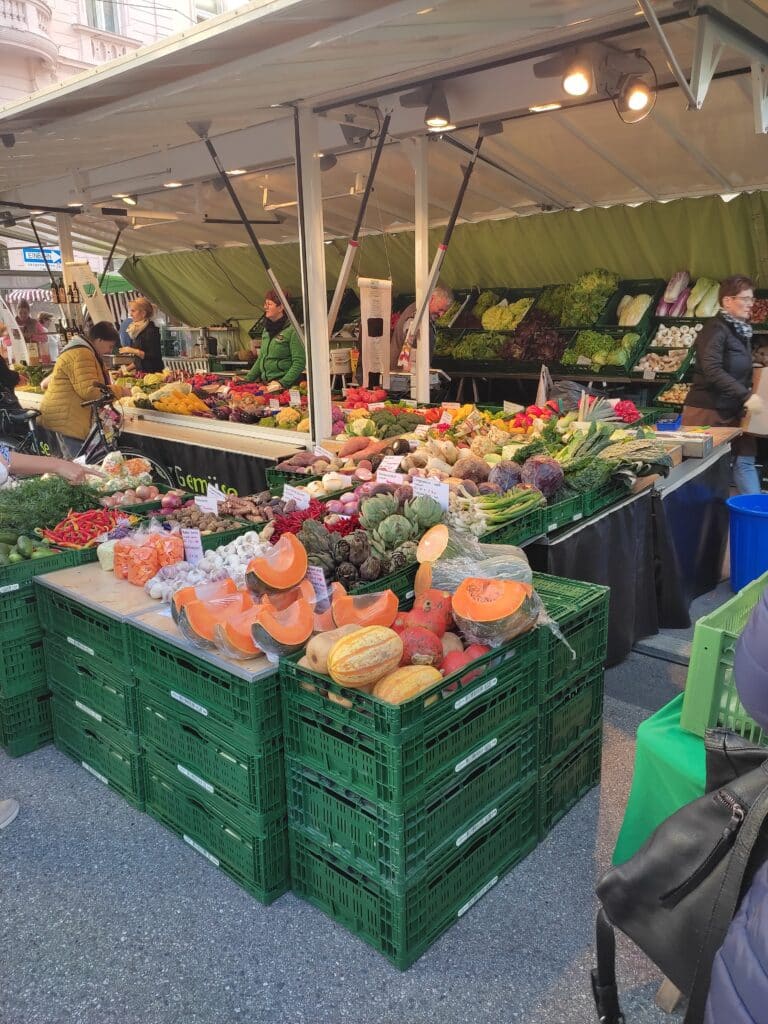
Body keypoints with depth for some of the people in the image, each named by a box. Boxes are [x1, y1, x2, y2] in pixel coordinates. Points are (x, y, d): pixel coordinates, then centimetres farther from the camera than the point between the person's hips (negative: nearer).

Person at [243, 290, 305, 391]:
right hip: (265, 384, 6)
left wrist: (282, 383, -22)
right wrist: (247, 379, 14)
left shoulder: (292, 330, -10)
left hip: (286, 387, -6)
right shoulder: (266, 330, 13)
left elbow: (299, 362, -15)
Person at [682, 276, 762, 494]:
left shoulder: (742, 331, 13)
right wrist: (746, 396, -27)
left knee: (744, 460, 4)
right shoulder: (715, 329, -13)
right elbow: (712, 371, -25)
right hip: (707, 411, -8)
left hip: (733, 411, 8)